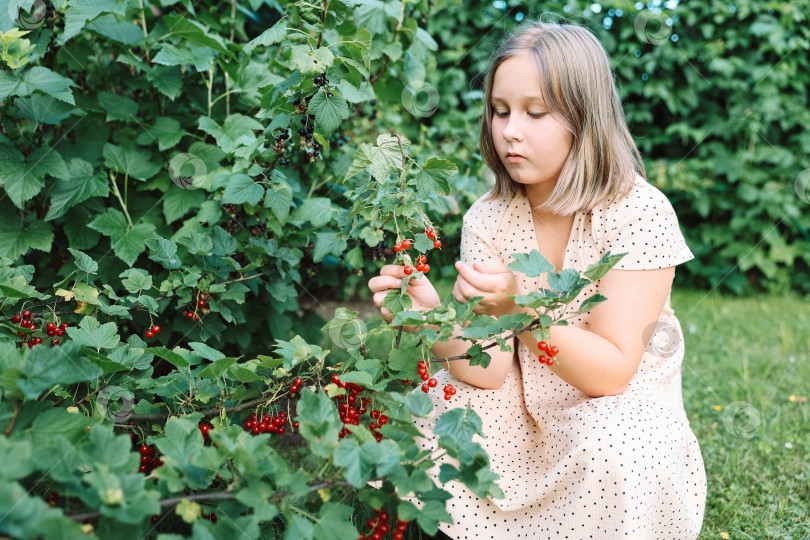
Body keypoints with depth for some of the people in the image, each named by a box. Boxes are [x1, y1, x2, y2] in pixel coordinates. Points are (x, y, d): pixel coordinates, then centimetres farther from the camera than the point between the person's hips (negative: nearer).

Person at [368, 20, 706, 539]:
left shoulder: (640, 213, -17)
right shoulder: (487, 220, -5)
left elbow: (613, 372, -21)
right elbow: (491, 371, -14)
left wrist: (520, 311, -37)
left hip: (622, 418, -3)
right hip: (527, 419, 3)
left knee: (611, 454, -34)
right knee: (430, 411, -22)